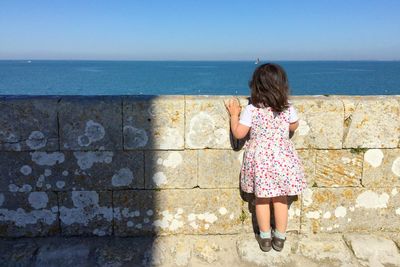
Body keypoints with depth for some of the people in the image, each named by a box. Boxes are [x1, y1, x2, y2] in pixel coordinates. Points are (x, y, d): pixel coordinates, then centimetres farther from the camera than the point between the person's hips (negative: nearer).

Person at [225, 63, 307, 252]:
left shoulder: (251, 110, -14)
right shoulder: (288, 109, -8)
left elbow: (238, 133, -8)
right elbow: (294, 127, 11)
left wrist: (234, 114, 4)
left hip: (259, 157, -1)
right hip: (282, 157, 1)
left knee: (261, 199, 13)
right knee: (281, 198, 13)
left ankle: (265, 238, 24)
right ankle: (280, 238, 25)